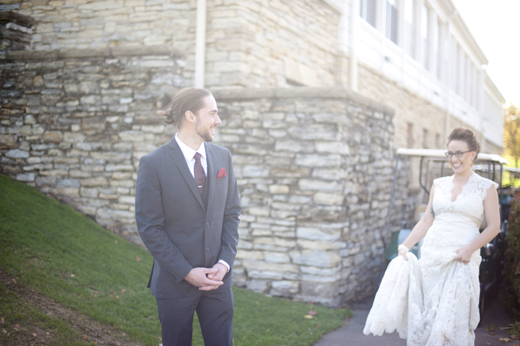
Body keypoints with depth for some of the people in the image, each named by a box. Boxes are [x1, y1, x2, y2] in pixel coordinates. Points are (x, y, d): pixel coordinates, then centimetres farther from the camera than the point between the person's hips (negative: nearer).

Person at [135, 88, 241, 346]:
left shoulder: (223, 157, 4)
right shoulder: (153, 164, -10)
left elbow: (231, 214, 7)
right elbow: (150, 228, -11)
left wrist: (225, 262, -5)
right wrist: (186, 272, -14)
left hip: (217, 277, 4)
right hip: (175, 281, -3)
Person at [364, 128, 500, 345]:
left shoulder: (486, 187, 1)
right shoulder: (439, 184, 12)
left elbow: (494, 226, -2)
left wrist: (470, 249, -16)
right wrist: (406, 245, 2)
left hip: (460, 259, -4)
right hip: (431, 255, 4)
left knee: (453, 315, -3)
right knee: (424, 313, 5)